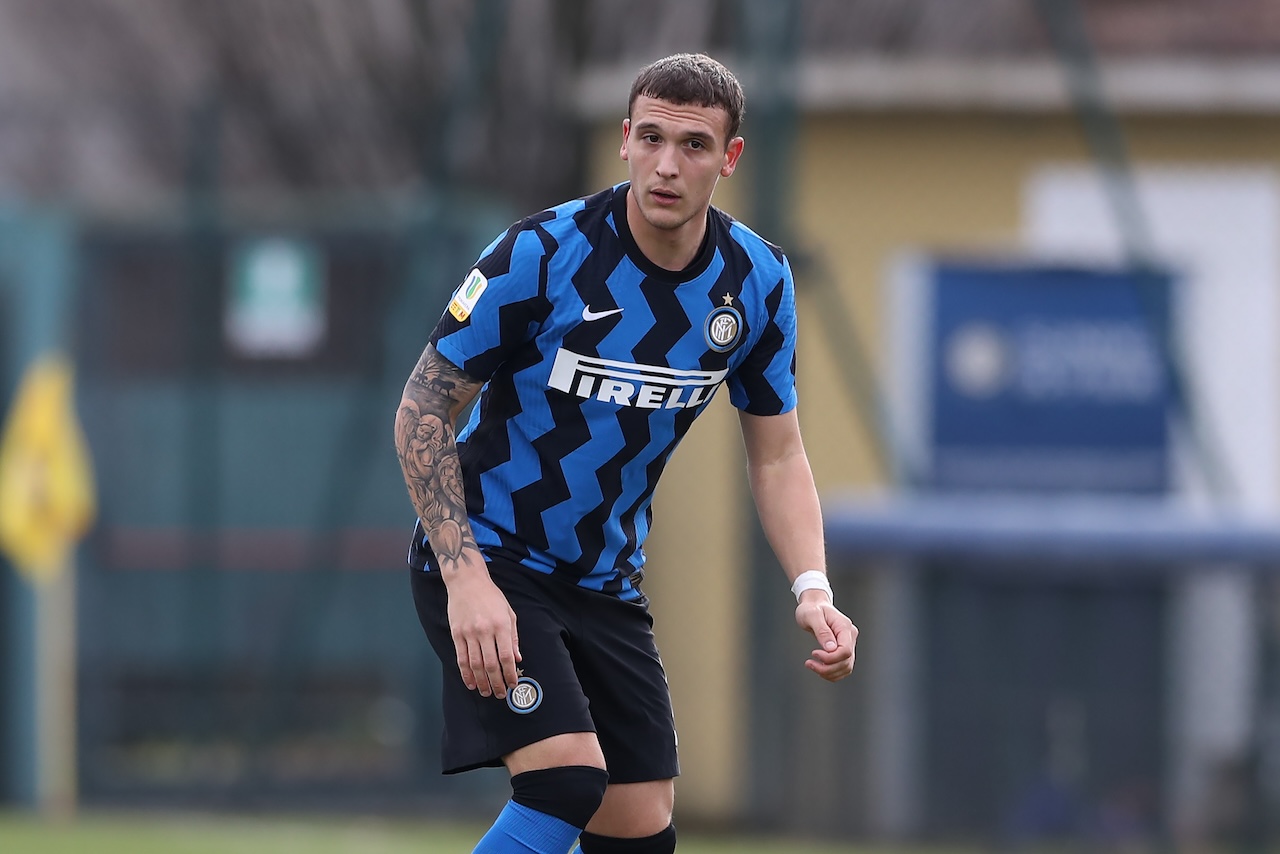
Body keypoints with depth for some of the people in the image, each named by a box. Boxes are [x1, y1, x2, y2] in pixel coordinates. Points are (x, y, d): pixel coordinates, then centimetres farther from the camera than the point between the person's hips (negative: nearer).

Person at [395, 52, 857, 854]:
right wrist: (466, 577, -23)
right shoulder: (541, 254, -20)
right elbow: (424, 410, -14)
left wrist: (812, 590, -12)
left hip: (606, 577, 6)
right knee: (567, 780, -24)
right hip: (488, 556, -6)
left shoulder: (758, 282, -5)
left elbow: (777, 455, 6)